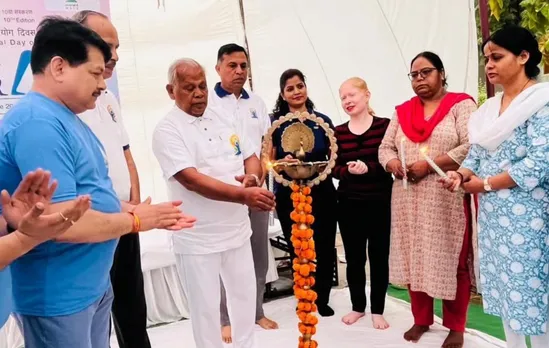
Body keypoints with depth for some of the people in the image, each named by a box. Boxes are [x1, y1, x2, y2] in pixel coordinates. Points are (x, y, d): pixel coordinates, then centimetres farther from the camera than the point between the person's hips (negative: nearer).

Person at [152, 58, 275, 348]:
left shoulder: (222, 119, 7)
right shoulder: (167, 130, -13)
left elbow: (251, 157, 12)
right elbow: (191, 180, -24)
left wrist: (252, 177, -12)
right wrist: (243, 195, -33)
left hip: (237, 230, 6)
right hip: (197, 239, -6)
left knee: (244, 296, 19)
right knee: (205, 307, 8)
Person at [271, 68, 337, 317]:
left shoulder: (322, 121, 6)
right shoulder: (276, 123, 1)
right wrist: (283, 162, -19)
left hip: (322, 194, 2)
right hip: (289, 196, -1)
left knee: (324, 248, 3)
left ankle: (322, 299, 24)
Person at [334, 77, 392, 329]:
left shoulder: (385, 125, -5)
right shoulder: (338, 132, 5)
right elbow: (335, 168, 3)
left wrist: (368, 168, -22)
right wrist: (348, 170, -17)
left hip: (380, 202, -3)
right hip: (348, 204, 3)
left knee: (379, 256, 6)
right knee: (353, 257, 11)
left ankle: (377, 310, 21)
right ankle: (358, 306, 28)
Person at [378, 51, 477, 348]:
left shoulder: (461, 105, -1)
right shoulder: (403, 111, 14)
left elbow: (472, 147, -13)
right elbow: (385, 147, 14)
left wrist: (429, 165, -17)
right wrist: (393, 164, -8)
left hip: (447, 199, -4)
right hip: (408, 199, 5)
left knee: (451, 261, 1)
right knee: (414, 259, 9)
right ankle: (421, 320, 25)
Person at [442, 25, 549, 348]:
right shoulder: (489, 108, 12)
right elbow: (476, 153, 11)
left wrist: (485, 184, -14)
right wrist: (461, 174, -11)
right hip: (492, 213, 7)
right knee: (504, 287, 14)